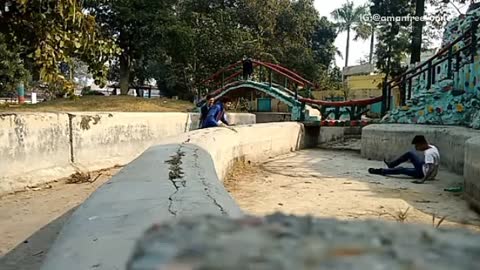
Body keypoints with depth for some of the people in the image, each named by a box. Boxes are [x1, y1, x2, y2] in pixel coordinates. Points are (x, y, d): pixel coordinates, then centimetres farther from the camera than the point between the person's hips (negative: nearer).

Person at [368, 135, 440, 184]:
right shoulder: (432, 147, -2)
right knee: (410, 154, 10)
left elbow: (431, 169, -40)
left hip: (424, 174, -9)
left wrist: (423, 180, -45)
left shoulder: (429, 153, -30)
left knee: (401, 170, -2)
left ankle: (381, 171, 15)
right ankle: (392, 164, 23)